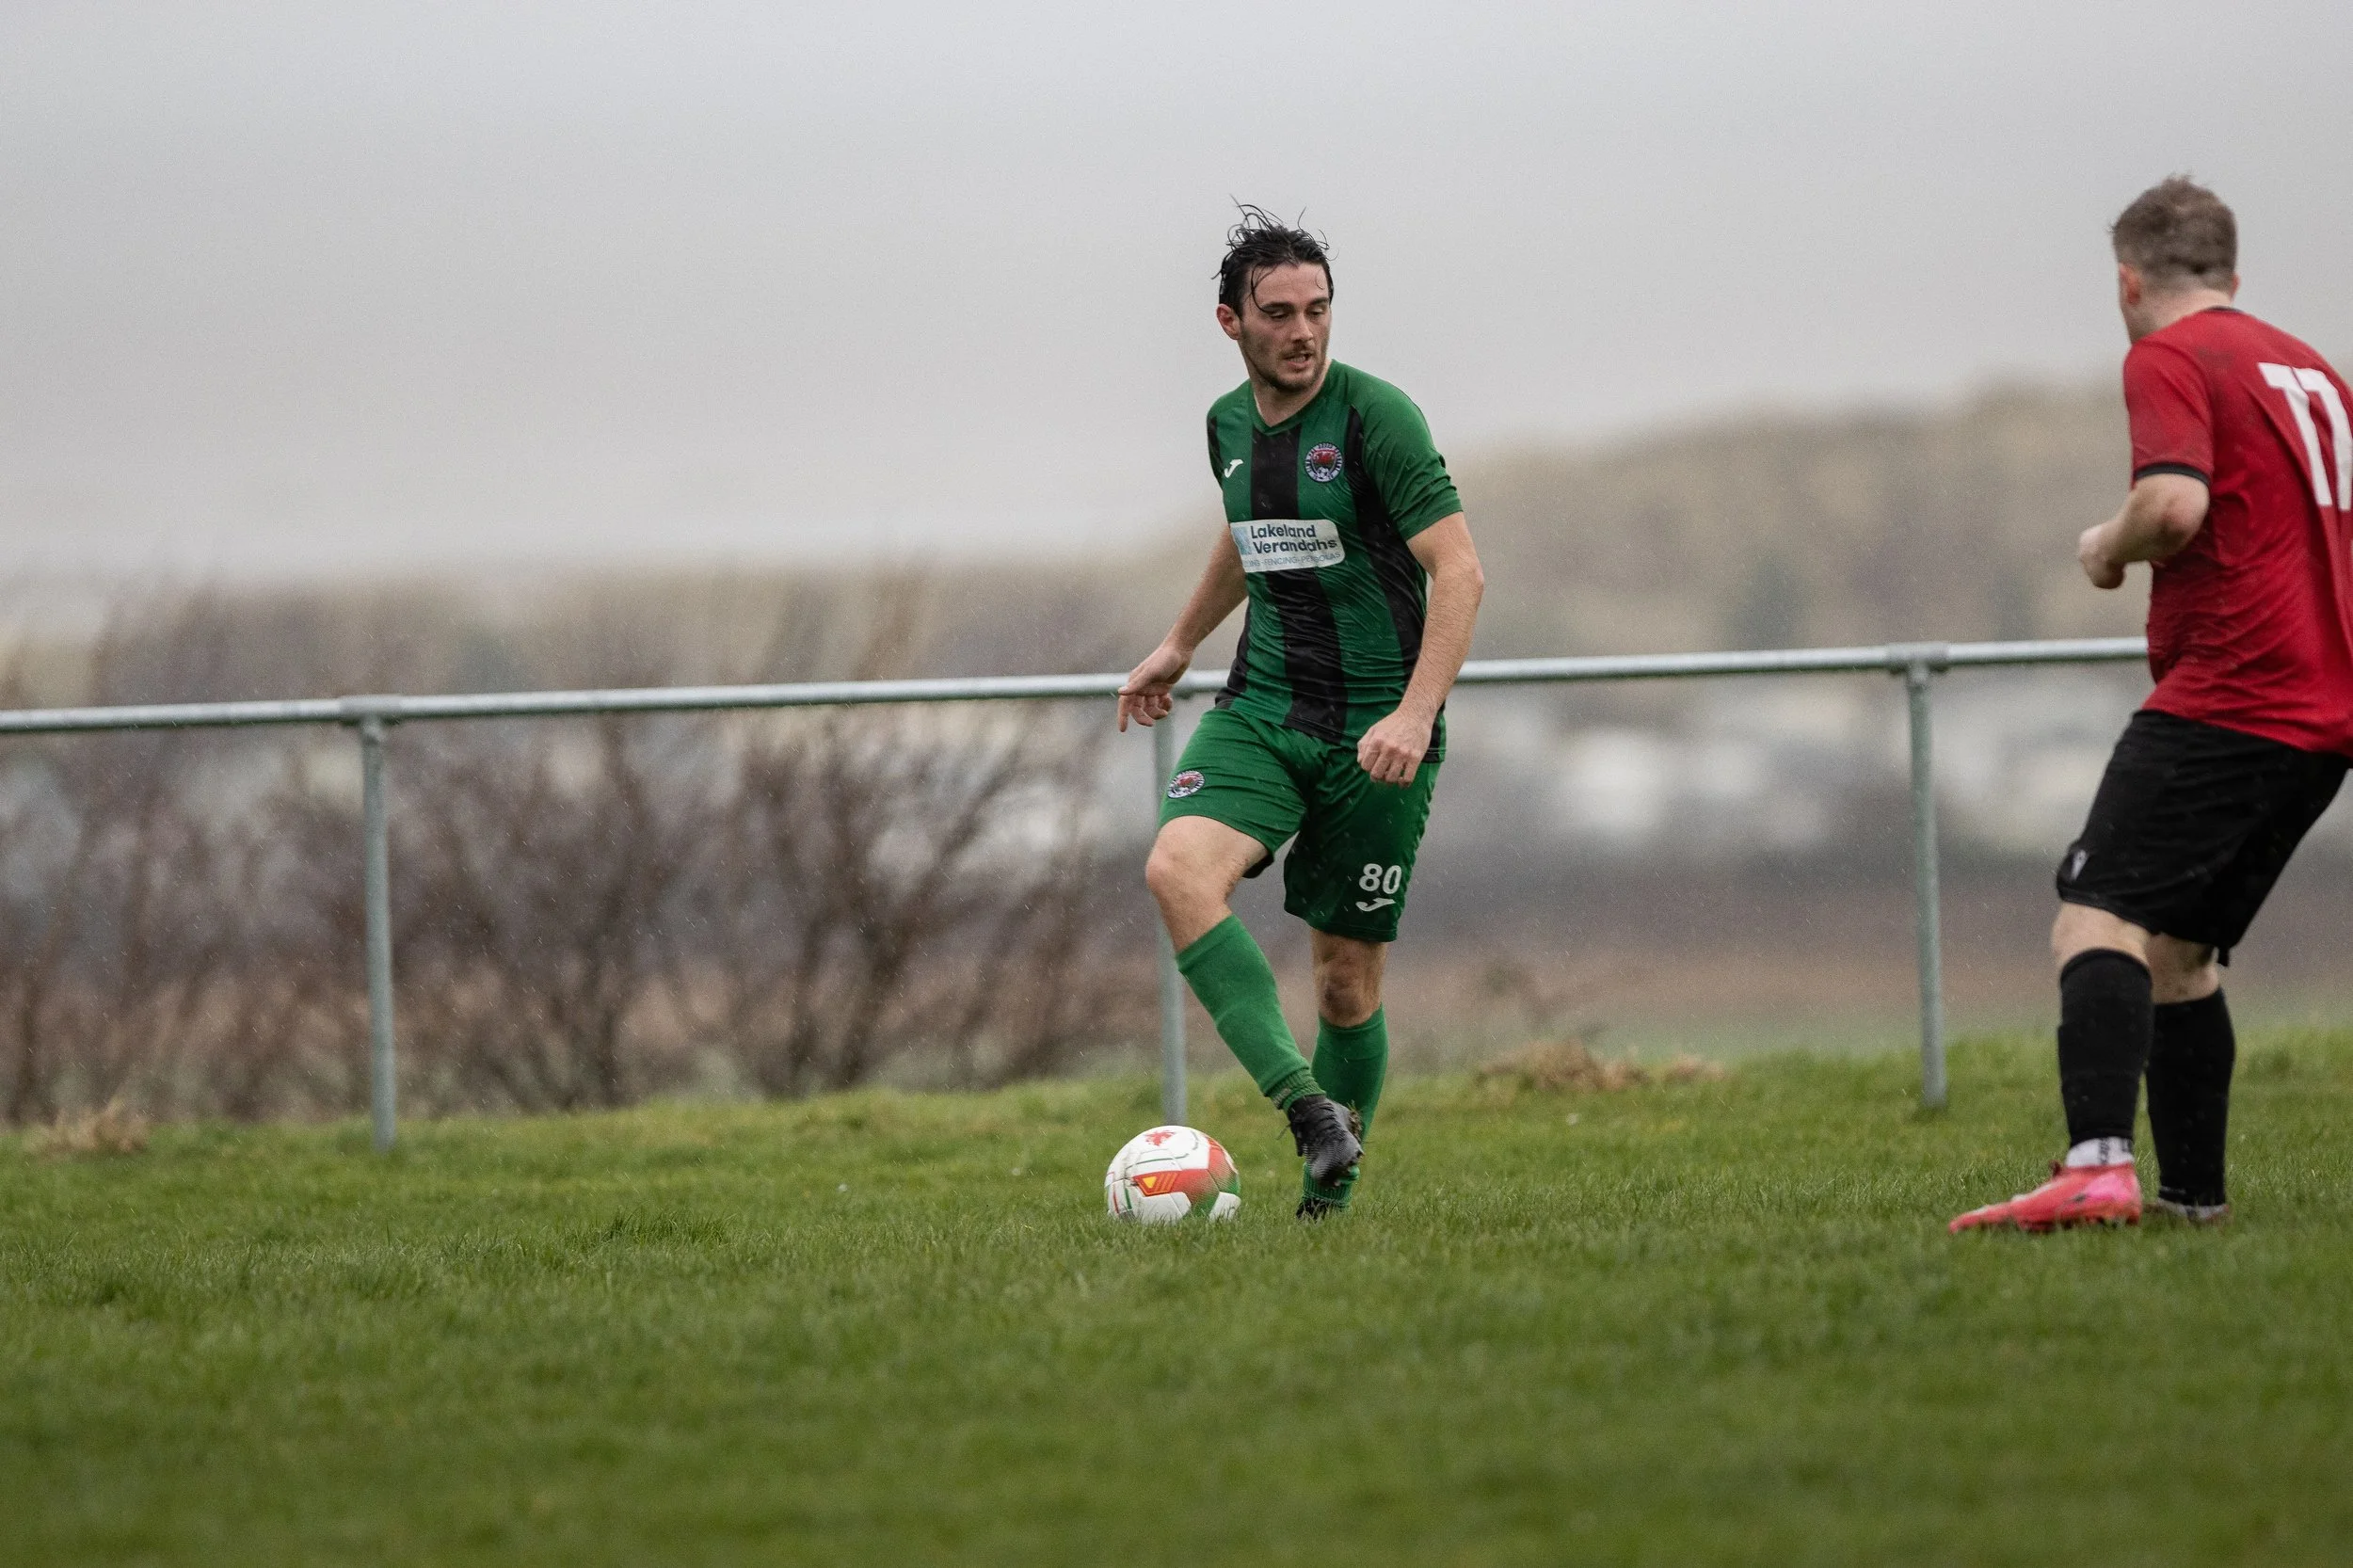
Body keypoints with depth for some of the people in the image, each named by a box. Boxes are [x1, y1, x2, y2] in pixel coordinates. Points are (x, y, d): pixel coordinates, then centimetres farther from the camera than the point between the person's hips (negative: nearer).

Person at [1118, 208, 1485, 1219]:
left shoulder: (1375, 417, -12)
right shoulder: (1230, 424, 7)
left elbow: (1459, 571, -17)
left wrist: (1415, 714, -28)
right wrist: (1180, 643, 36)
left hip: (1377, 729, -5)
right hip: (1260, 709, 5)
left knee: (1347, 976, -1)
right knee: (1177, 869, -25)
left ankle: (1331, 1188, 20)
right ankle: (1305, 1107, -32)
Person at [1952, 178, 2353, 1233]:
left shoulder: (2169, 360, -5)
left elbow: (2175, 503, -21)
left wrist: (2110, 547, -1)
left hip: (2225, 700, -9)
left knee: (2098, 920, -19)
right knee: (2178, 948, 17)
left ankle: (2098, 1166, -37)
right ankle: (2192, 1193, 16)